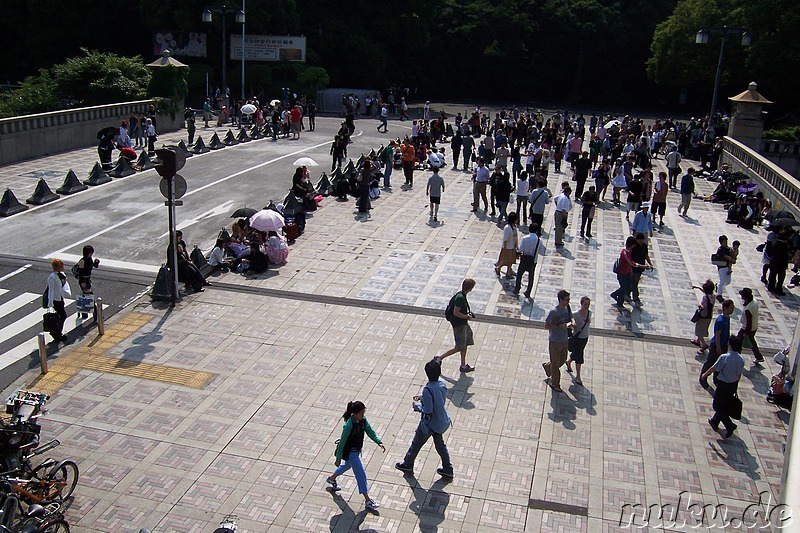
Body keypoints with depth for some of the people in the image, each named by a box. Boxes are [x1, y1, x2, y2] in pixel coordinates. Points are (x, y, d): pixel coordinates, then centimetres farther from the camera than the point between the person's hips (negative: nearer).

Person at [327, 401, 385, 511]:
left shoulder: (363, 420, -9)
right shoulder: (349, 425, -31)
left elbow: (370, 432, -4)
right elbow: (342, 442, -23)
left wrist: (379, 442, -19)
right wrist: (338, 459, -16)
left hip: (357, 450, 9)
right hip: (350, 452, -9)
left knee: (348, 465, 32)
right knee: (361, 475, -2)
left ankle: (332, 478, 58)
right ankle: (367, 500, 9)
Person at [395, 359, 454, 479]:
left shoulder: (428, 389, -32)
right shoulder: (442, 383, -9)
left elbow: (427, 411, -28)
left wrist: (417, 406, -11)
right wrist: (422, 397, 9)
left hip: (429, 423, -7)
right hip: (441, 422, 7)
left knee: (416, 443, 16)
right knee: (440, 444, 24)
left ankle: (407, 465, 35)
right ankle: (447, 469, 31)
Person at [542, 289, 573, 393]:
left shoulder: (567, 308, -2)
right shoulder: (553, 312, -22)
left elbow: (570, 319, 14)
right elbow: (546, 326, -18)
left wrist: (569, 324, -10)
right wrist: (560, 326, -27)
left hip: (565, 340, 7)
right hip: (555, 341, -7)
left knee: (563, 359, 22)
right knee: (556, 363, 6)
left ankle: (547, 366, 49)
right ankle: (555, 384, 23)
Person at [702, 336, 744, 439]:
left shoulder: (724, 357, -25)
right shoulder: (741, 360, -7)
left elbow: (714, 368, -14)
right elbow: (739, 375, 4)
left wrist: (705, 374, 5)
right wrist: (735, 385, 19)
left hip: (723, 385, -6)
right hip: (733, 385, 6)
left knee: (717, 406, 8)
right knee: (724, 405, 22)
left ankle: (730, 425, -2)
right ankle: (714, 422, 39)